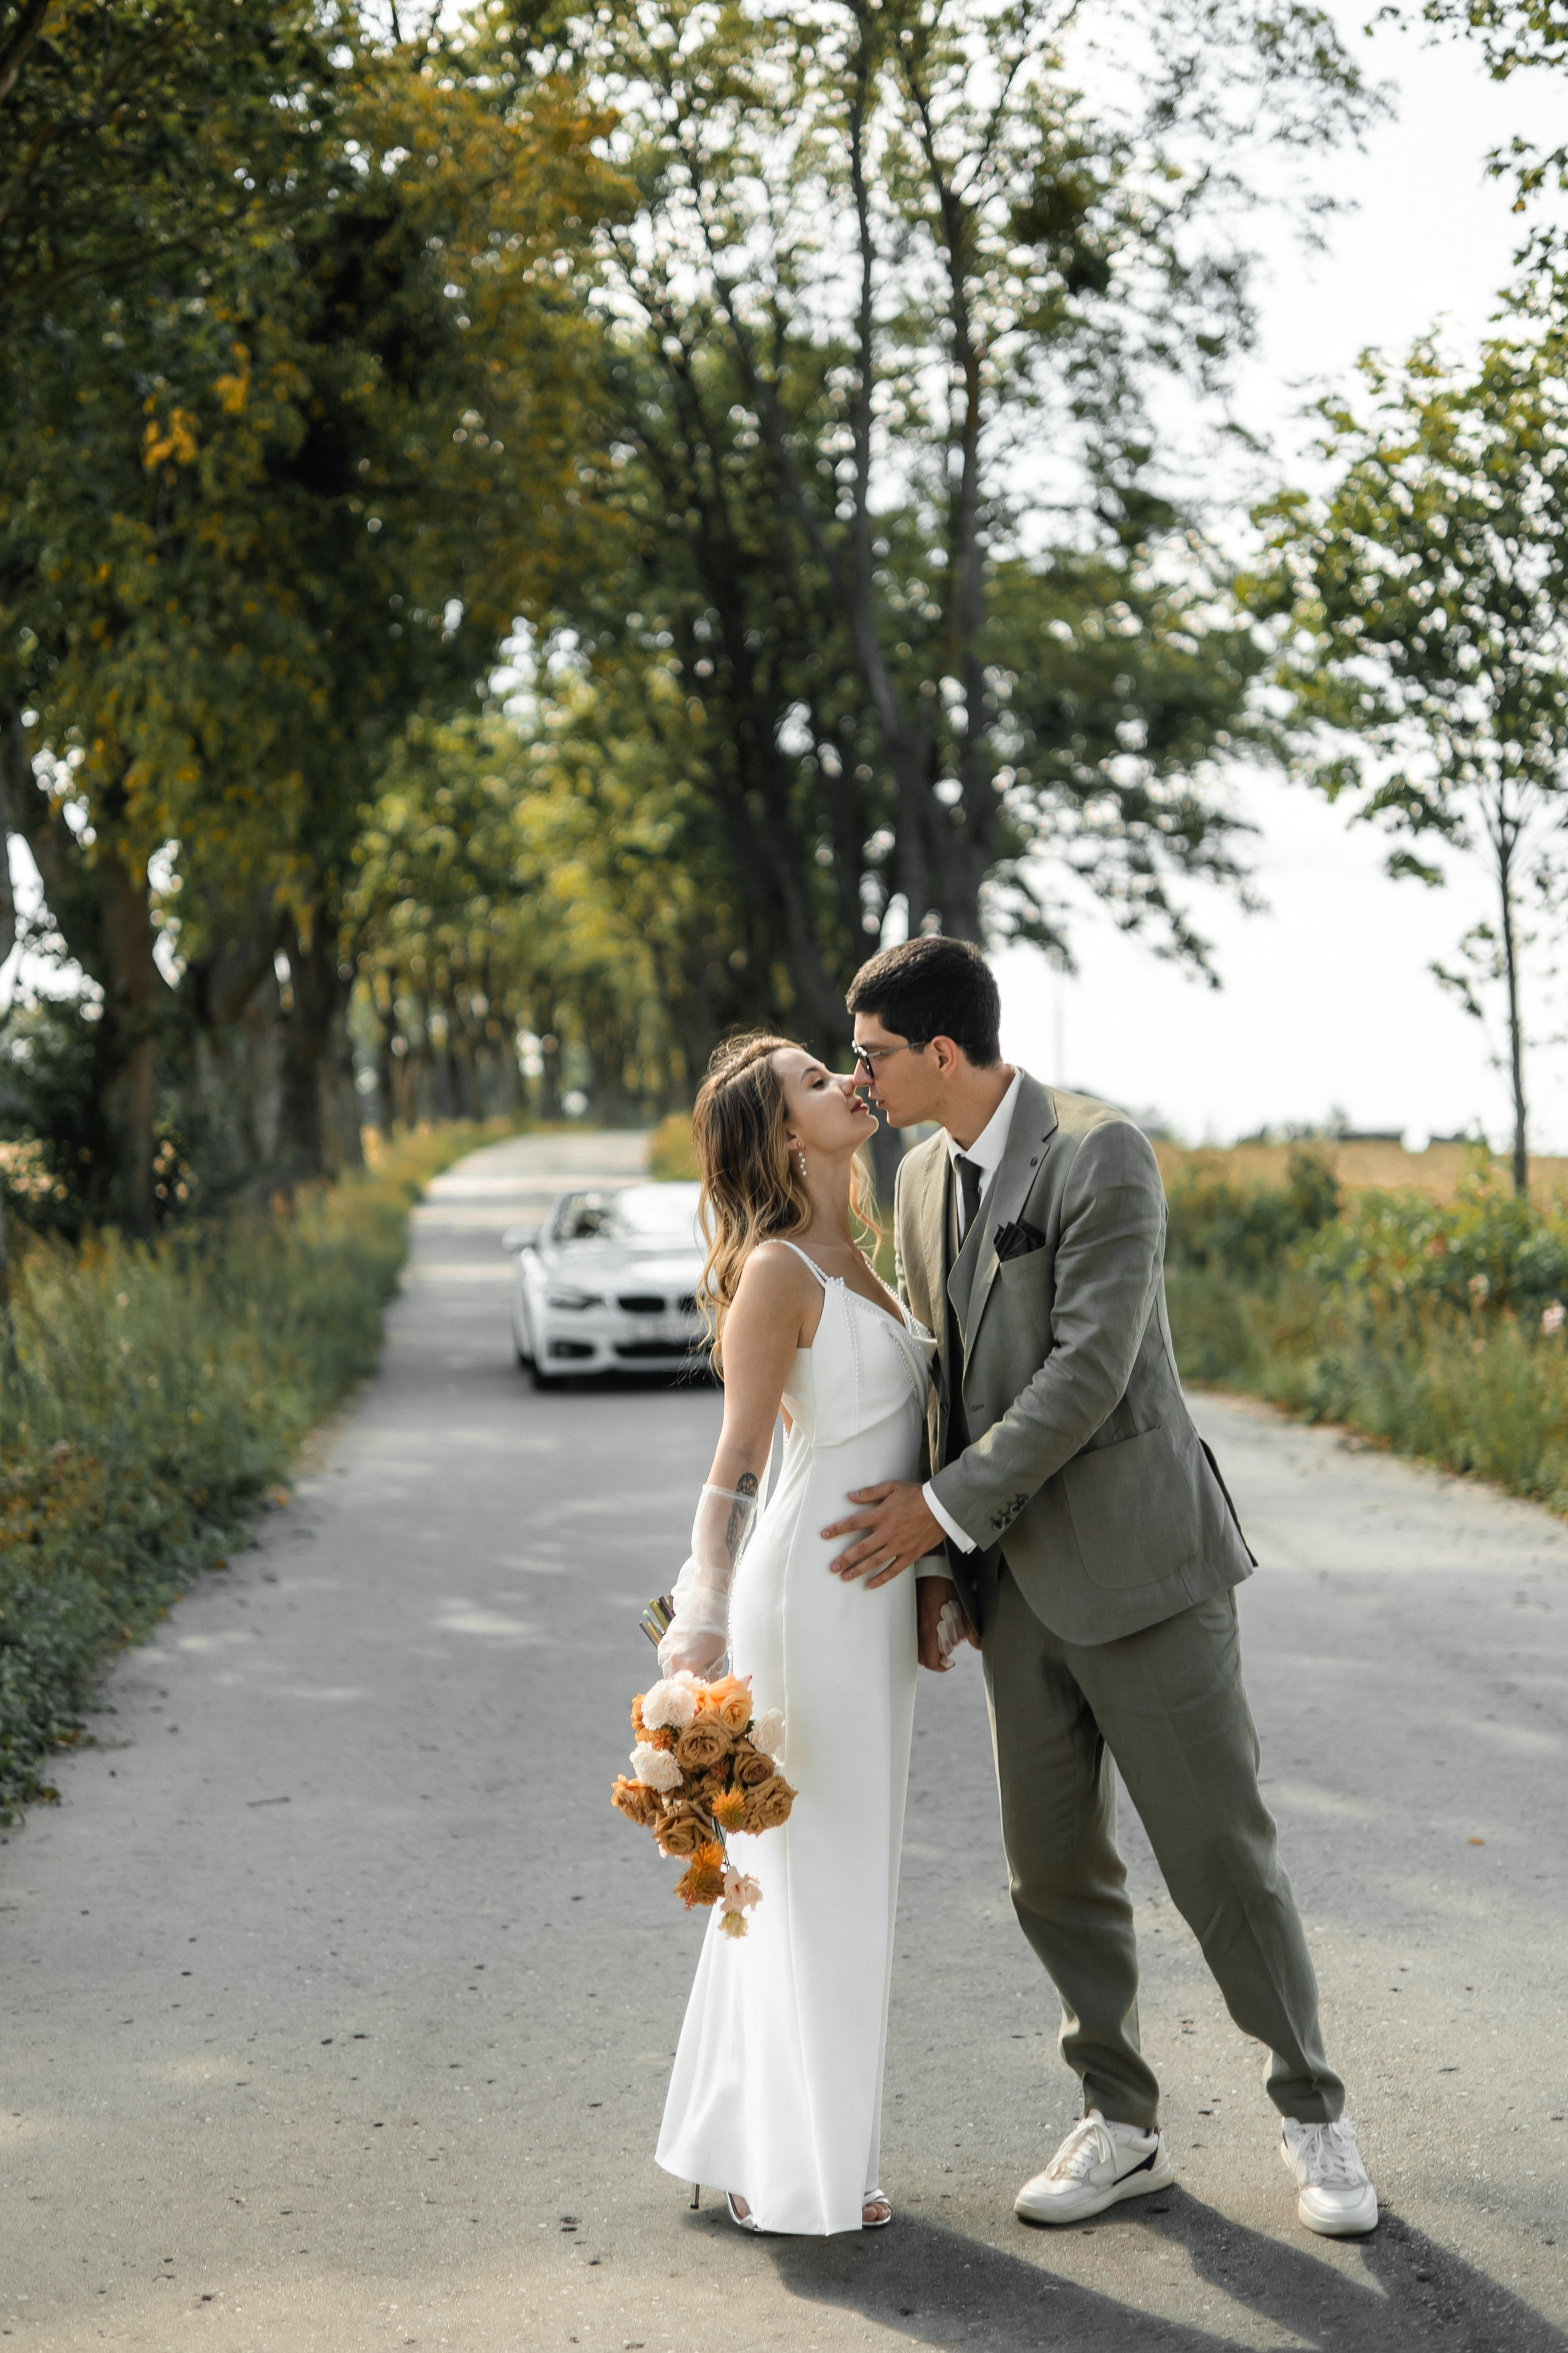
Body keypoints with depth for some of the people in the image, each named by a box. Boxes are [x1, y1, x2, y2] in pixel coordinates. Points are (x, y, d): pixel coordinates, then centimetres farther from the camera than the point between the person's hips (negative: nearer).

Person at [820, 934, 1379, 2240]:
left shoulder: (1101, 1154, -15)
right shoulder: (925, 1178, 10)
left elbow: (1090, 1368, -21)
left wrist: (947, 1504, -16)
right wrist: (939, 1556, 12)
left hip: (1137, 1562, -7)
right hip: (1019, 1581, 7)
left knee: (1220, 1853, 0)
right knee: (1056, 1872, 9)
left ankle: (1314, 2117, 17)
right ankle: (1122, 2128, 22)